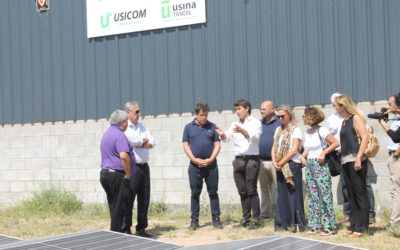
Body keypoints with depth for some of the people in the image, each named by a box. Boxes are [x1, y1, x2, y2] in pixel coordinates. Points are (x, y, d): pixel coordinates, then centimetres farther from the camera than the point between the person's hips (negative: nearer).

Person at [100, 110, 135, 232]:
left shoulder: (106, 134, 18)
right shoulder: (119, 135, -13)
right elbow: (124, 156, -24)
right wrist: (128, 175, -16)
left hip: (105, 173, 9)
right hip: (117, 175, -9)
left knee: (114, 207, 12)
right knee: (119, 207, -6)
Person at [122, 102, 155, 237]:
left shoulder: (141, 126, 18)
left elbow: (152, 143, 10)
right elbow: (133, 140, -21)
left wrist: (140, 143, -8)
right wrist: (144, 141, -1)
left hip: (144, 167, 7)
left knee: (144, 199, 10)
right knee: (128, 199, -4)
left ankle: (141, 228, 19)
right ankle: (126, 230, 3)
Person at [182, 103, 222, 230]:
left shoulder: (212, 127, 7)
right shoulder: (189, 127, 6)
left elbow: (217, 145, 4)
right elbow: (186, 145, 3)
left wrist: (210, 160, -9)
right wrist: (195, 160, -8)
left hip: (211, 164, 0)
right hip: (195, 166, 0)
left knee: (213, 192, 4)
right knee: (195, 193, 4)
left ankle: (216, 219, 9)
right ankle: (194, 220, 10)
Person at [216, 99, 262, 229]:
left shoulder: (255, 123, 1)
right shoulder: (235, 125, 18)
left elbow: (254, 137, -16)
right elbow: (227, 138, 8)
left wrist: (242, 131, -32)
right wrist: (222, 134, -15)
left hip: (251, 160, -5)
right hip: (238, 160, 5)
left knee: (252, 190, -8)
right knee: (242, 191, 6)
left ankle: (256, 218, -5)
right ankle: (246, 217, 13)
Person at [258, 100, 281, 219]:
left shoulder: (279, 123, -2)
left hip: (275, 161, -5)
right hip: (261, 161, 5)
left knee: (278, 187, -6)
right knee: (264, 188, 11)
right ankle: (265, 212, 18)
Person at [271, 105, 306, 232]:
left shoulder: (295, 130, -4)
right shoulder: (278, 130, 17)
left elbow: (294, 150, -13)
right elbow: (274, 148, 17)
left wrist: (281, 163, -11)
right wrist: (274, 162, -1)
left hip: (292, 165, -7)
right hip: (280, 167, 7)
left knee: (293, 195, -7)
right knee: (282, 195, 7)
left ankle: (297, 224, -4)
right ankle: (283, 223, 11)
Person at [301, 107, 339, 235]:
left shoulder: (321, 130, -10)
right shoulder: (307, 132, 13)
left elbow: (335, 143, -10)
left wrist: (323, 152, -16)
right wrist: (303, 156, 7)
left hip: (320, 165, -8)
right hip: (309, 165, 8)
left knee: (325, 195, -6)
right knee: (312, 196, 8)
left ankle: (329, 226, -4)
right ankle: (315, 224, 14)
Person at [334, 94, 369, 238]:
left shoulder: (356, 118, -6)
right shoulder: (345, 121, 18)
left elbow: (365, 137, -15)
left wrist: (358, 158, -21)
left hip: (356, 162, -9)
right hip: (345, 162, 9)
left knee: (360, 194, -4)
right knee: (351, 196, 11)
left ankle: (360, 228, -1)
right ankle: (353, 226, 17)